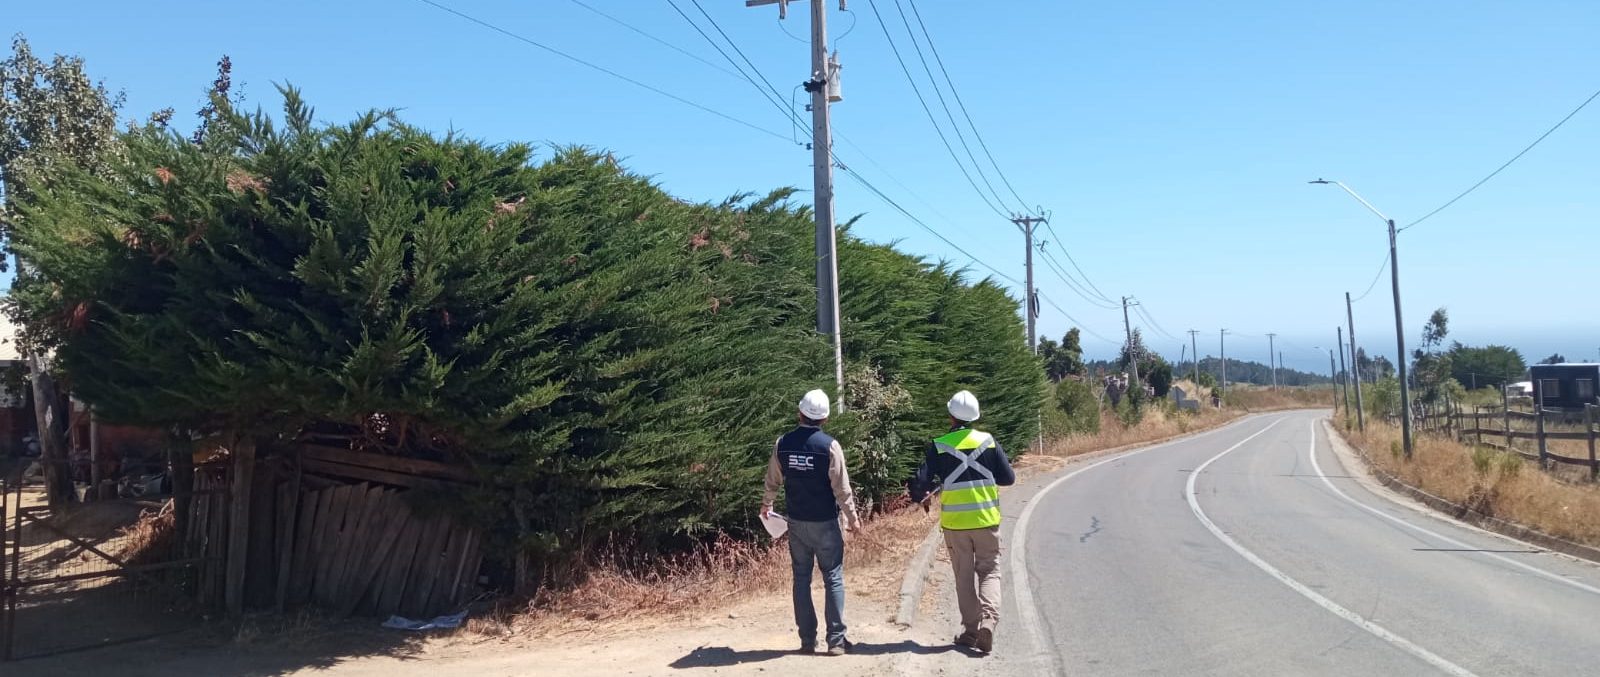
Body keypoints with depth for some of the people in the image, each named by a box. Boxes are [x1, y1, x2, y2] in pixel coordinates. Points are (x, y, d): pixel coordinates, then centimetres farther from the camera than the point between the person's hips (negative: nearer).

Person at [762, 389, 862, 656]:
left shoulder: (783, 443, -2)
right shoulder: (829, 445, -13)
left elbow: (773, 481, 9)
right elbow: (841, 487, -11)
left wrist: (766, 504, 27)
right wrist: (852, 517, 1)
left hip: (796, 521, 3)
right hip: (825, 523, -3)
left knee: (801, 579, 10)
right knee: (833, 579, 4)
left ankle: (807, 640, 14)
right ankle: (836, 640, 4)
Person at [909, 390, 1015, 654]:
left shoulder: (939, 446, -7)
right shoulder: (988, 441, -3)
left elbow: (921, 482, -7)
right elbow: (1009, 478, 2)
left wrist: (920, 497, 15)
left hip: (954, 522, 0)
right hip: (986, 520, 0)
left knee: (964, 576, 12)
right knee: (989, 572, 9)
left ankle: (970, 630, 14)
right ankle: (988, 619, -12)